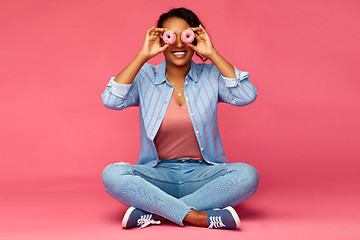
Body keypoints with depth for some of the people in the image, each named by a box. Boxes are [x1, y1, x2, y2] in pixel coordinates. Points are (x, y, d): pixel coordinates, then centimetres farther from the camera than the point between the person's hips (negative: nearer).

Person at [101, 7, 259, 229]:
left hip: (202, 173, 1)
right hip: (159, 174, 0)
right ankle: (197, 217, -29)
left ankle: (153, 213, -25)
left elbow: (247, 96, -12)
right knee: (112, 174, -29)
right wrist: (143, 56, -13)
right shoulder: (145, 77, 4)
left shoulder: (210, 75, 5)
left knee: (247, 175, -29)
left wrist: (212, 55, -11)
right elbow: (111, 101, -13)